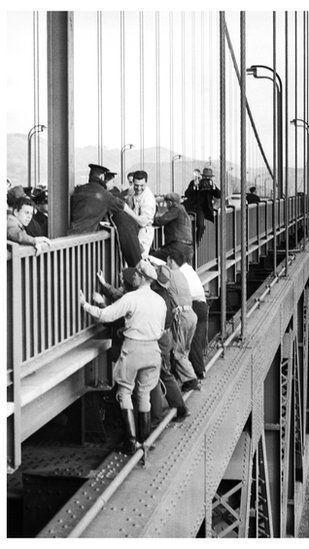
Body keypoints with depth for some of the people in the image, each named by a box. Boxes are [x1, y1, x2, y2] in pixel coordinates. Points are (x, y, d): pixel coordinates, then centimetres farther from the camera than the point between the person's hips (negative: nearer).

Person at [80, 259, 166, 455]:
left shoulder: (131, 298, -13)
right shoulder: (160, 301, 5)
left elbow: (105, 315, -12)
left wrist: (85, 305, 1)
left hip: (132, 348, -5)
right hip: (152, 349, 5)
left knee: (124, 391, 6)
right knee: (144, 393, 16)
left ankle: (131, 439, -4)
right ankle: (145, 438, 19)